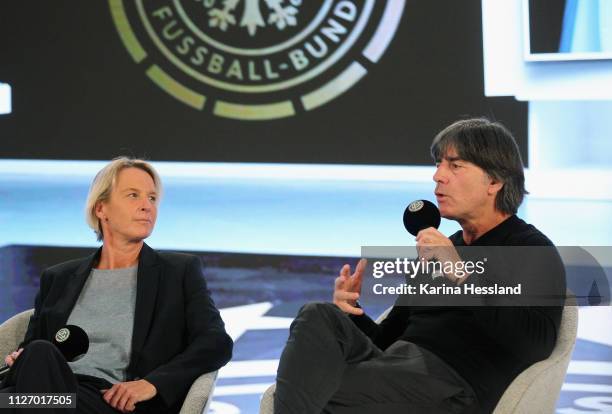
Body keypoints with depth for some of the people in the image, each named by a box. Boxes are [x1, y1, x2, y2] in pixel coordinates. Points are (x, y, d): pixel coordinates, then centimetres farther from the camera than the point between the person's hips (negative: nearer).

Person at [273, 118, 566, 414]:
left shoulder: (534, 251, 5)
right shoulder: (440, 250, 28)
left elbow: (537, 343, -14)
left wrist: (462, 275, -18)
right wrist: (350, 311, 5)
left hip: (452, 386, -7)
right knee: (319, 317, -23)